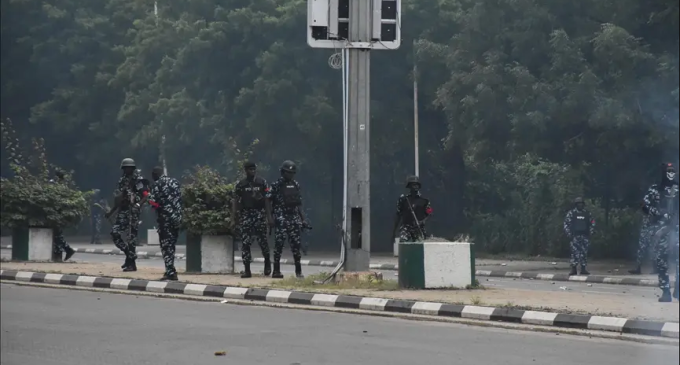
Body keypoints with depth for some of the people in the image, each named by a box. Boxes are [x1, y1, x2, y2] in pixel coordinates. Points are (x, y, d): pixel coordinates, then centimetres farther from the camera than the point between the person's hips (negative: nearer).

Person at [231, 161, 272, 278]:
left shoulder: (262, 183, 6)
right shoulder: (240, 185, 7)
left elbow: (267, 200, 3)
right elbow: (235, 202, 7)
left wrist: (269, 217, -4)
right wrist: (234, 219, 1)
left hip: (260, 214, -1)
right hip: (245, 215, 1)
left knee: (263, 240, -3)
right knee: (245, 242, -4)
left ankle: (267, 263, 24)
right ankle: (247, 270, -1)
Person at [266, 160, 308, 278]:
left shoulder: (296, 185, 14)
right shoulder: (276, 185, -3)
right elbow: (268, 201, -5)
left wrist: (303, 219, 15)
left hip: (294, 219, 5)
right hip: (281, 219, -5)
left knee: (296, 245, 4)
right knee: (279, 244, -4)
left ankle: (298, 271, 9)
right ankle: (276, 271, 0)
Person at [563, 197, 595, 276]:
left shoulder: (587, 213, 11)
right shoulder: (571, 213, 3)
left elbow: (592, 223, 18)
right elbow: (566, 224, 1)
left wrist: (591, 232, 5)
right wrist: (569, 234, -8)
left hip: (585, 236, 3)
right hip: (575, 236, -3)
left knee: (584, 253, 4)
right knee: (575, 253, -9)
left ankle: (583, 269, 9)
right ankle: (573, 269, -6)